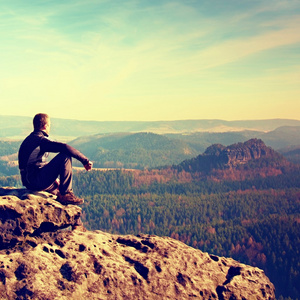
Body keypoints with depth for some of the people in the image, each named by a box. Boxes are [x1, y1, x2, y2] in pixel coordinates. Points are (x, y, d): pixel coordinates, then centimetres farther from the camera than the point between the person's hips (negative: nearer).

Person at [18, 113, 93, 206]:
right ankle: (66, 194, -12)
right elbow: (64, 147, -25)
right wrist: (85, 160, -18)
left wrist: (53, 177, 31)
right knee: (65, 156, -15)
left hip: (28, 182, 11)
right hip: (37, 182, -11)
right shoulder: (41, 140, -13)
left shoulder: (28, 140, 18)